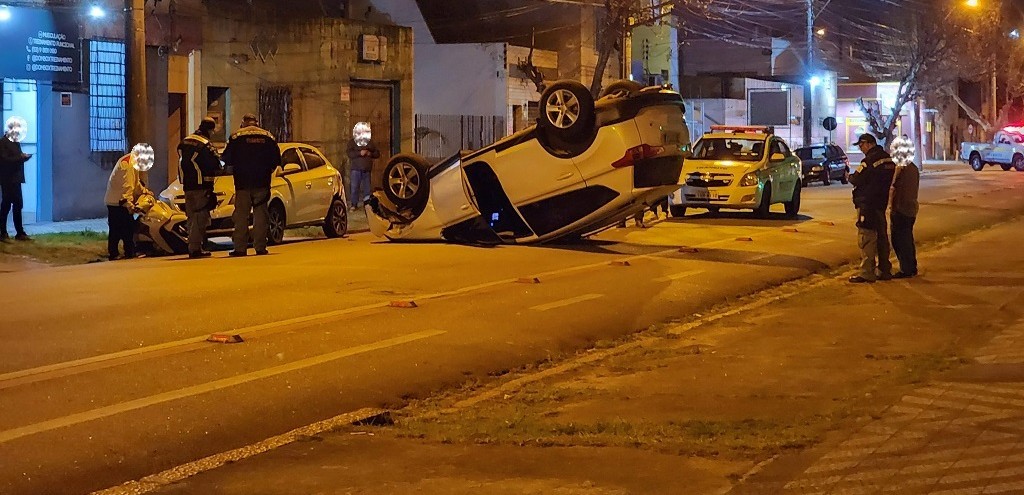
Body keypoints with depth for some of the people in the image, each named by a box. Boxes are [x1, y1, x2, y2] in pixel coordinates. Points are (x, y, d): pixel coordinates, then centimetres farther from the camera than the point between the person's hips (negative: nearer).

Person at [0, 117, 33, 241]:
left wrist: (24, 157, -3)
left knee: (18, 205, 7)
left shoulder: (16, 142, 15)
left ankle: (20, 233, 10)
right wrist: (21, 157, -19)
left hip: (16, 179, 8)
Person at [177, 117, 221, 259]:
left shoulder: (184, 142, 12)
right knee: (200, 217, -6)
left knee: (192, 217, 14)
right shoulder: (206, 145, -14)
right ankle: (195, 248, -10)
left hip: (187, 185, 8)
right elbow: (216, 165, -14)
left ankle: (193, 247, 18)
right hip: (201, 186, -8)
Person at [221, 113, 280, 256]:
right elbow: (277, 160, 6)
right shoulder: (268, 137, 6)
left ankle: (240, 248, -2)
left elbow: (226, 159, -3)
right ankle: (260, 247, 2)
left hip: (242, 183, -2)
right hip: (262, 183, 2)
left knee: (241, 216, 1)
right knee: (260, 215, 5)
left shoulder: (236, 136, -1)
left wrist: (234, 169, 16)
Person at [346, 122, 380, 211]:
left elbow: (377, 153, 14)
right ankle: (354, 204, -3)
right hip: (356, 169, -3)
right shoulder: (352, 142, 5)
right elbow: (350, 153, -10)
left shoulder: (370, 142, 15)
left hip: (367, 169, 3)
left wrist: (371, 154, -7)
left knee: (367, 188, 4)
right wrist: (359, 153, -23)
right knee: (354, 187, -7)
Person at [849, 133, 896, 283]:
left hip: (867, 204, -9)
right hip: (882, 203, 9)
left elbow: (857, 180, -18)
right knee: (882, 236, 15)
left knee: (866, 237, -7)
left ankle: (867, 272, -10)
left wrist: (850, 176, 4)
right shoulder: (887, 159, 11)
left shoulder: (871, 160, -17)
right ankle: (885, 270, 21)